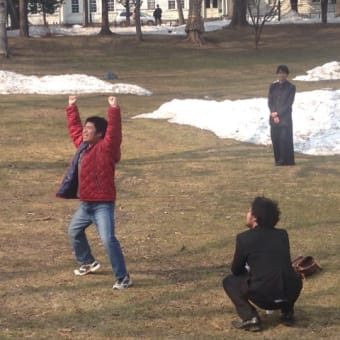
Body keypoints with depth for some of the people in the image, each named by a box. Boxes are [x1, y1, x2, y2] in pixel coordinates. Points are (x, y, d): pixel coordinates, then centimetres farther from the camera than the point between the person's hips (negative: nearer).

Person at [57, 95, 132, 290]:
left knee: (108, 239, -19)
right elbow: (74, 128, 24)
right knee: (74, 231, 28)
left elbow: (114, 131, -31)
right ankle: (88, 263, 47)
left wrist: (114, 110, -39)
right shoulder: (83, 144, 9)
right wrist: (72, 108, 26)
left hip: (103, 204, -10)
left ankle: (123, 278, -14)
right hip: (86, 204, 10)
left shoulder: (106, 148, -14)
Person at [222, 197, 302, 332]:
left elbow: (235, 270, 12)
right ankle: (287, 313, 21)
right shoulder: (282, 234, 12)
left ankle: (250, 317, 2)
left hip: (263, 297, -4)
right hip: (291, 294, 5)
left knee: (229, 281, 20)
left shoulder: (244, 238, 0)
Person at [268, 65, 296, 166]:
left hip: (285, 117, -3)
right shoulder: (273, 86, 11)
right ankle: (278, 160, 10)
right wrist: (274, 114, -7)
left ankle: (287, 161, -1)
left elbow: (289, 103, -5)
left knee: (285, 140, -7)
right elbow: (270, 101, 7)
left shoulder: (291, 87, 1)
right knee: (275, 139, 2)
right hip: (274, 118, 3)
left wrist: (278, 113, -11)